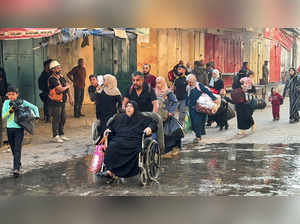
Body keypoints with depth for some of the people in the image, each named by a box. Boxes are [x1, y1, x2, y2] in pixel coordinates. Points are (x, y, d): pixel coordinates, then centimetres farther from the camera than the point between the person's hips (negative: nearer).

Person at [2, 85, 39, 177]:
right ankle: (18, 163, 34)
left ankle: (16, 169, -15)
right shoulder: (6, 103, 4)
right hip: (10, 128, 3)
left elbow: (34, 107, 9)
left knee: (17, 149, -10)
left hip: (19, 128, -3)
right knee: (13, 148, 14)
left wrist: (37, 116, -2)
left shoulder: (22, 102, -2)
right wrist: (10, 110, -17)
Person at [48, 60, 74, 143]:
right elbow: (60, 89, -25)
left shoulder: (61, 77, 9)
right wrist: (67, 86, -6)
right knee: (56, 120, -1)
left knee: (63, 119, 14)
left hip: (62, 102, 8)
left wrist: (70, 97, 6)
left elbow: (67, 87, 14)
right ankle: (55, 136, 8)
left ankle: (61, 134, 26)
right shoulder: (52, 79, -17)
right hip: (55, 103, -8)